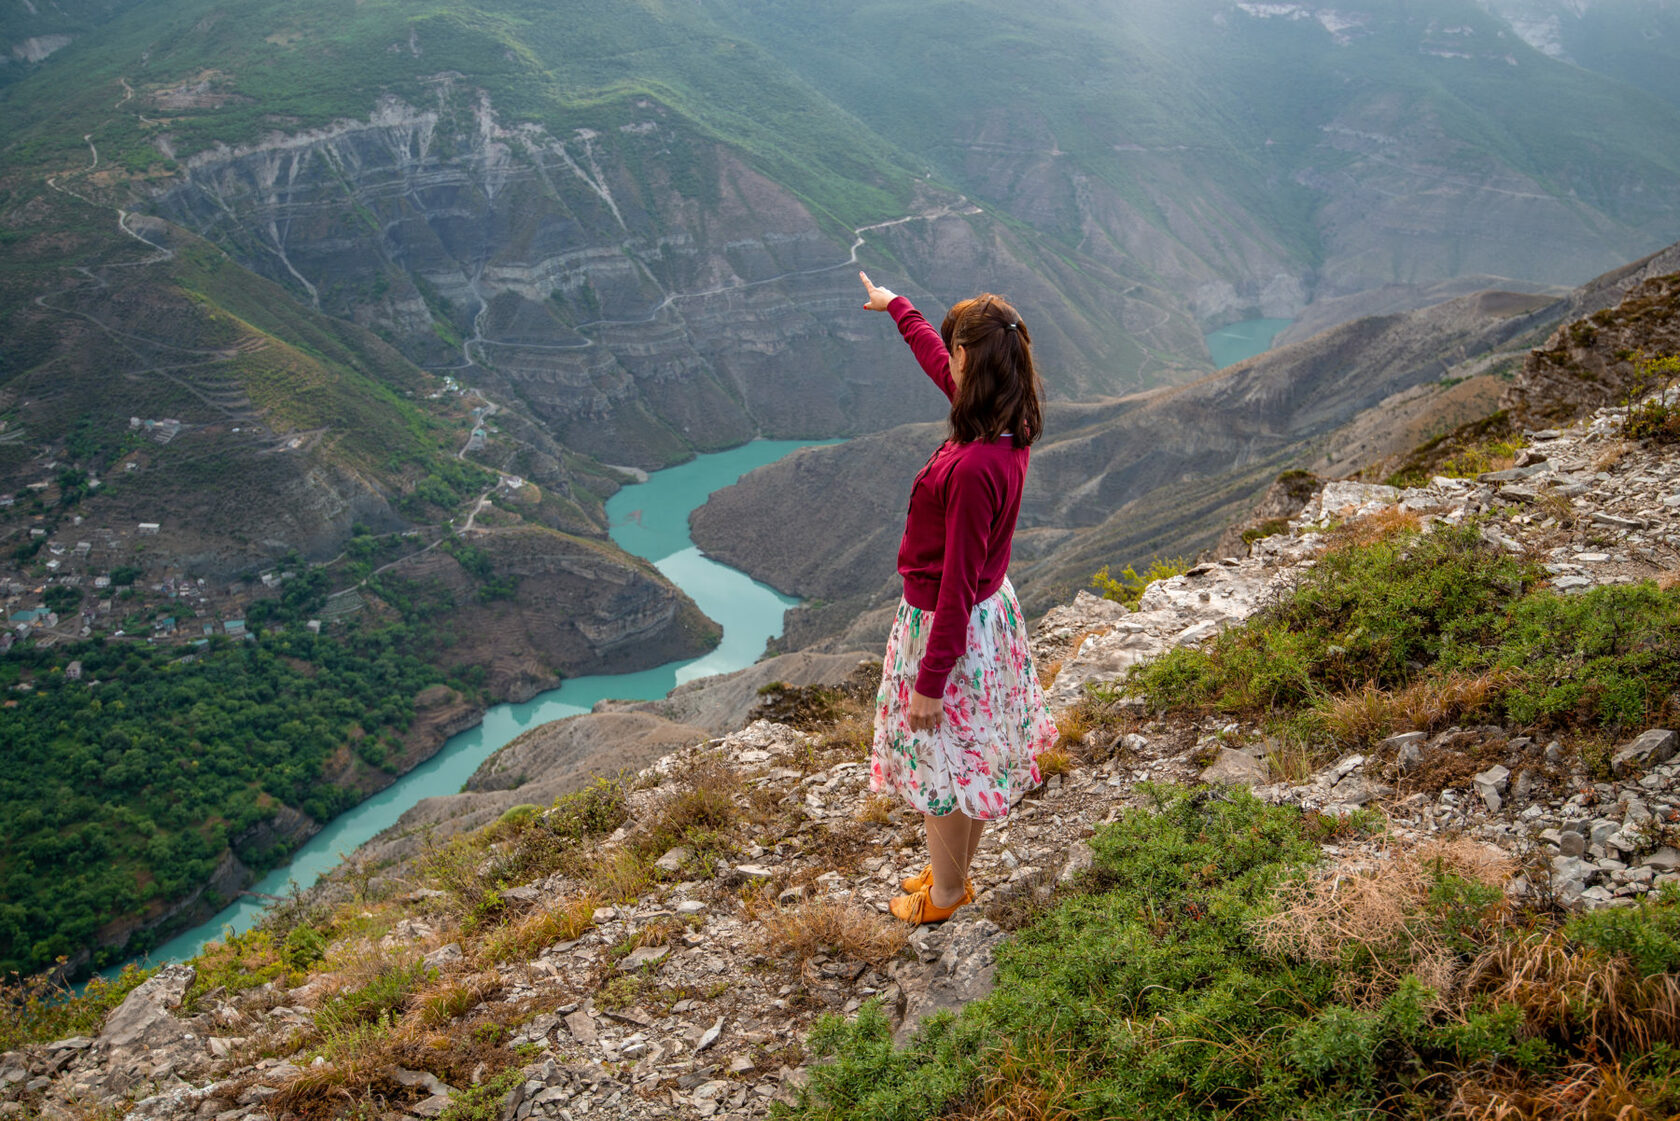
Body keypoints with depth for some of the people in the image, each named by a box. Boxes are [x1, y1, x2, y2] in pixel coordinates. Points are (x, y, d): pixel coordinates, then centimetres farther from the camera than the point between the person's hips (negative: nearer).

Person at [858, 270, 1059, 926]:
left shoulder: (973, 467, -34)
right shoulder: (1010, 428, -7)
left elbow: (958, 582, -28)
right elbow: (937, 362, 13)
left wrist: (930, 681, -19)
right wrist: (896, 307, 29)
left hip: (949, 626, -9)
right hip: (989, 610, 9)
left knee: (939, 766, 13)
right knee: (973, 759, 24)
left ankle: (943, 895, 34)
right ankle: (955, 873, 45)